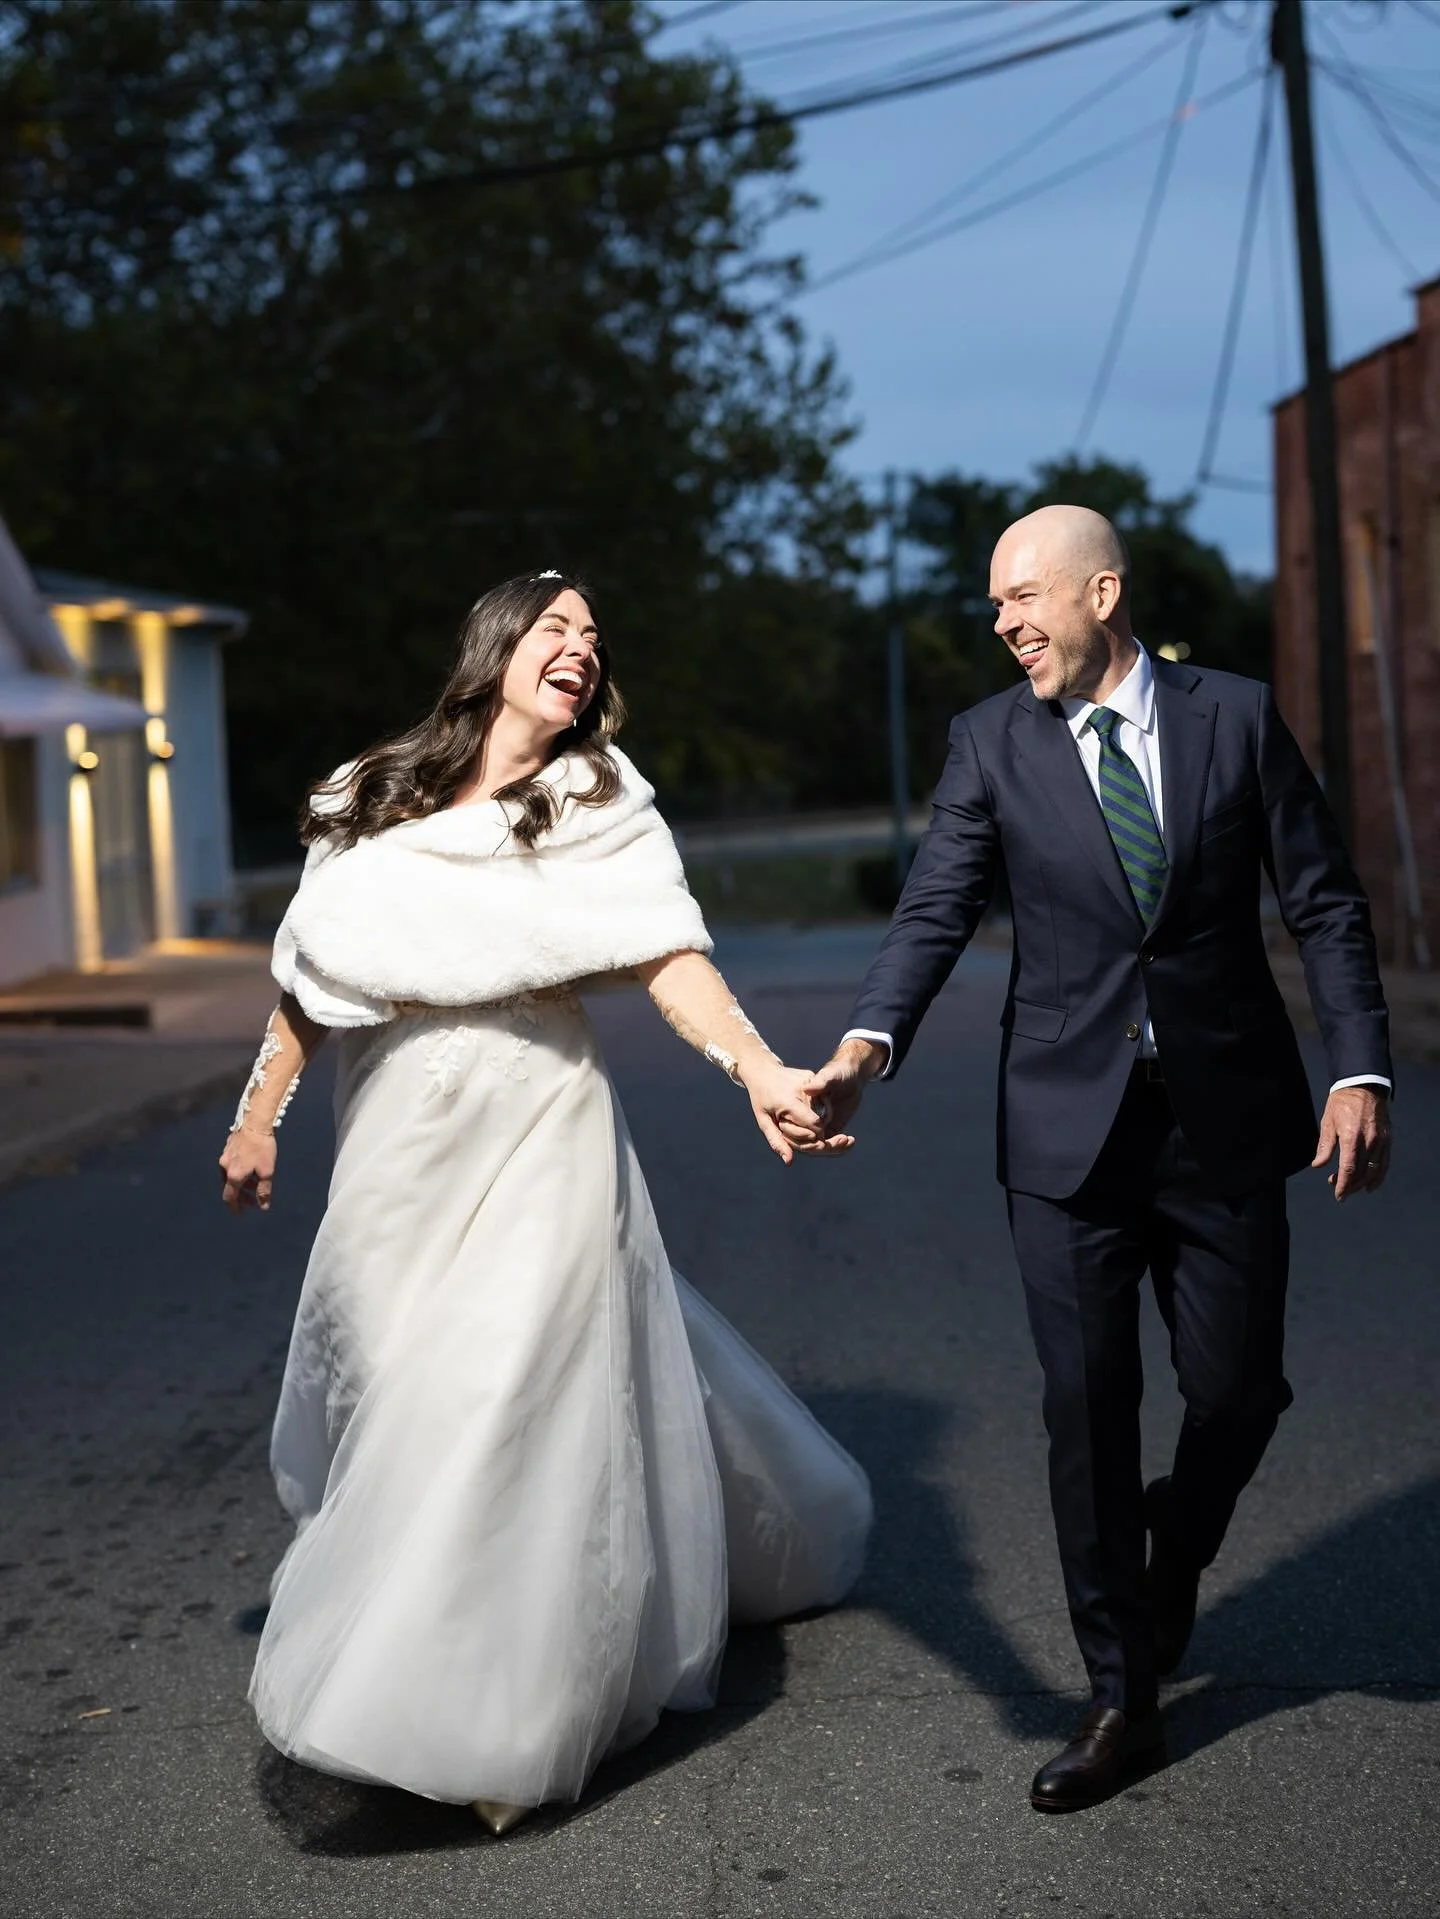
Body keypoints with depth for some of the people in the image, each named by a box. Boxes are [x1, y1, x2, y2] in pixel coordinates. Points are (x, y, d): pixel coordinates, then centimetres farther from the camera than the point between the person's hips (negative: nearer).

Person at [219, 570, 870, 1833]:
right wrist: (259, 1115, 14)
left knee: (511, 1405, -4)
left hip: (536, 1147, -3)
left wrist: (760, 1071, -29)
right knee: (381, 1399, 8)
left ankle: (496, 1721, 7)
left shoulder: (598, 804, -1)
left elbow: (667, 955, -14)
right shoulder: (371, 799, 8)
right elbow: (316, 972, 14)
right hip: (395, 1153, 3)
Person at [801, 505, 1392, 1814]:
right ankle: (1124, 1701, 16)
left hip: (1226, 1120, 0)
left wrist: (1360, 1070, -7)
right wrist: (868, 1043, -24)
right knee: (1087, 1408, 2)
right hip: (1069, 1123, 0)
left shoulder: (1236, 716, 1)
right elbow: (937, 910, -7)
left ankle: (1179, 1547, 40)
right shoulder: (993, 742, 1)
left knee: (1237, 1387, 5)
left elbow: (1325, 904, 2)